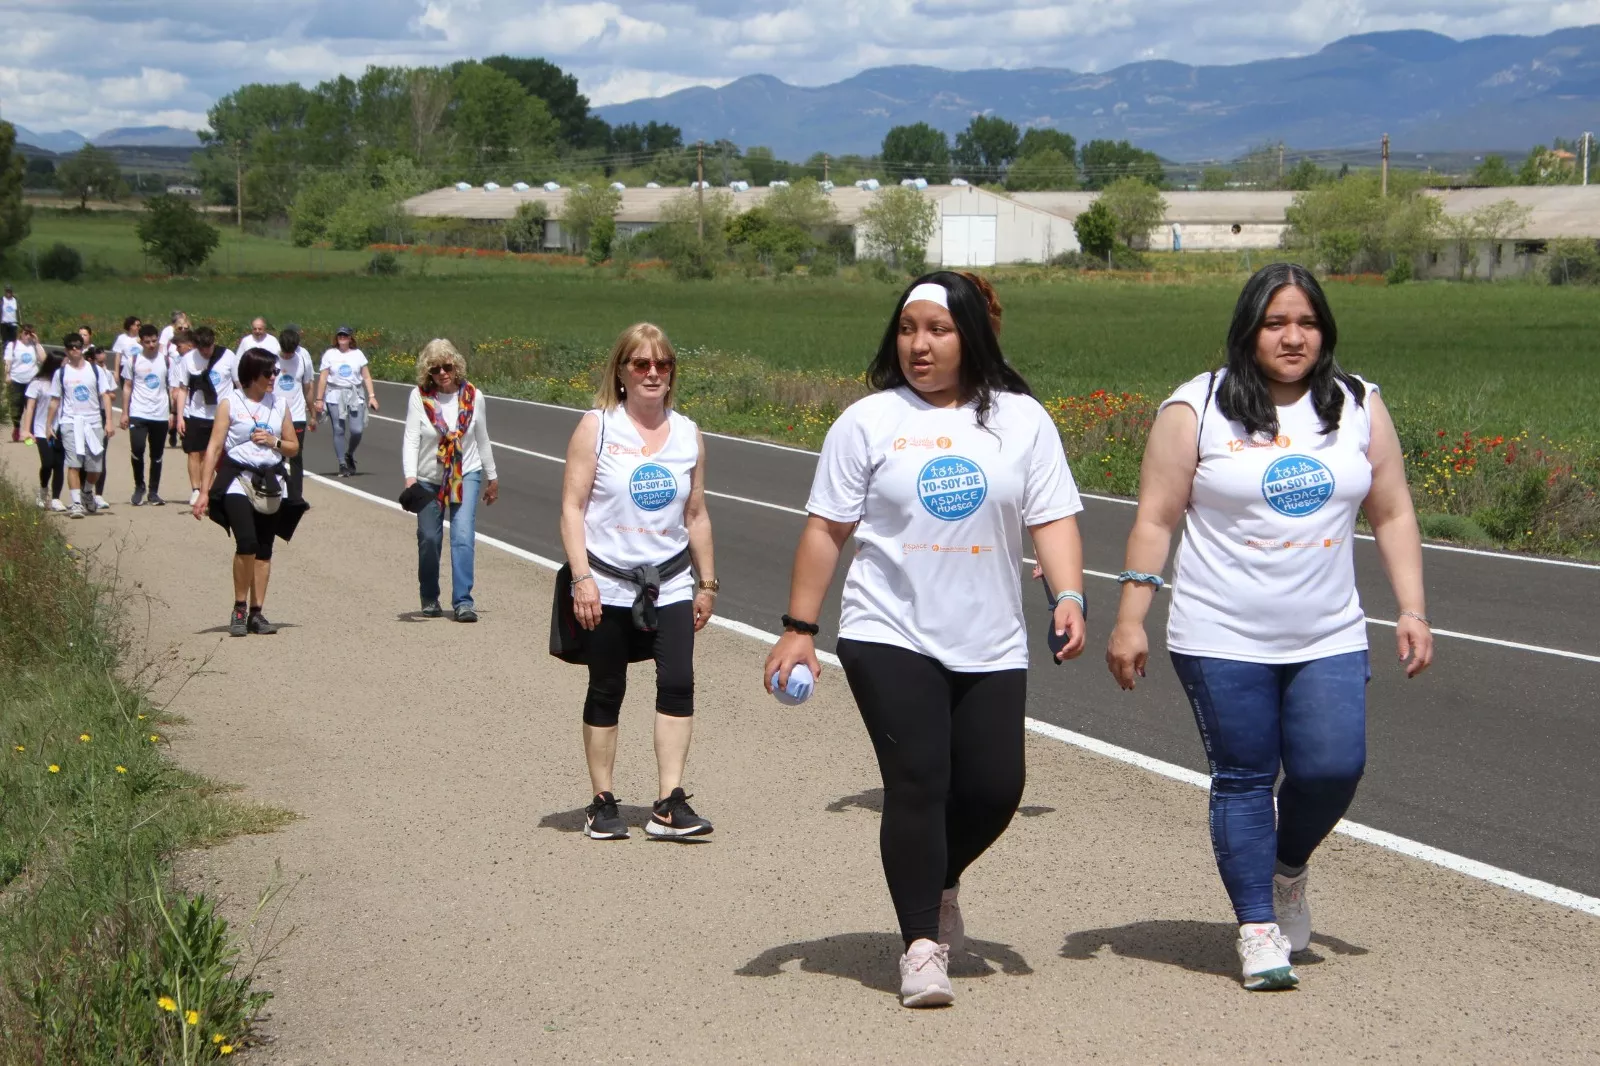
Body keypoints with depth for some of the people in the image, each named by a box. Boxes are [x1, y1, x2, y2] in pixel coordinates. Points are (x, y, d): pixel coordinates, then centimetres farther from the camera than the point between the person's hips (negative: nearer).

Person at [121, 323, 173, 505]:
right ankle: (139, 487, 3)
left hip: (160, 415, 2)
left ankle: (154, 492, 15)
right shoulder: (133, 359, 3)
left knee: (157, 455, 5)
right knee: (137, 449, -16)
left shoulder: (166, 360, 6)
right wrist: (125, 412, 1)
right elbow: (127, 387, 7)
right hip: (138, 413, -2)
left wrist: (172, 412, 0)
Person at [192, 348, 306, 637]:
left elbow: (293, 447, 17)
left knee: (264, 549, 5)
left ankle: (256, 613, 13)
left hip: (271, 480, 5)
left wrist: (274, 442, -6)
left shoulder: (279, 404, 11)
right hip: (237, 477, -4)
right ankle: (239, 609, -3)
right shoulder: (230, 402, -1)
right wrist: (204, 491, -10)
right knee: (247, 543, -19)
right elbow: (215, 446, -5)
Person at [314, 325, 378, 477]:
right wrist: (319, 399, -1)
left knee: (357, 430, -9)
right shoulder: (330, 354, 4)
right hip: (335, 396, -1)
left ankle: (349, 455, 20)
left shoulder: (357, 354, 9)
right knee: (339, 430, -3)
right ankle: (342, 465, 4)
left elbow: (366, 377, 8)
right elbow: (323, 378, 3)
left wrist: (371, 396, -1)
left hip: (355, 396, 1)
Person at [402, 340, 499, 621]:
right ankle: (430, 598, 28)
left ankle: (463, 601, -14)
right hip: (428, 479, 0)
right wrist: (410, 477, -27)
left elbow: (482, 440, 8)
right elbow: (411, 439, -15)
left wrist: (492, 477, 15)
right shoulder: (419, 397, -10)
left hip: (466, 475, 0)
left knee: (463, 536, -14)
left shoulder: (473, 397, -4)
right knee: (429, 538, 9)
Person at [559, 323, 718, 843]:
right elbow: (572, 507, -6)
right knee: (606, 692, 6)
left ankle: (670, 804, -11)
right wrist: (582, 578, -14)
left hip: (670, 585, 3)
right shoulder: (596, 428, -2)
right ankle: (602, 803, 16)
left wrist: (707, 583, 13)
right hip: (607, 585, -2)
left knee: (678, 682, -12)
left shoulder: (688, 435, 8)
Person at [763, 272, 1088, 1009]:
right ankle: (922, 944, 2)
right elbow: (826, 530, 2)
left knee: (995, 788, 1)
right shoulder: (868, 421, 2)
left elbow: (1053, 519, 3)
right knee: (916, 784, -9)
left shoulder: (1021, 419, 6)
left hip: (990, 648, 2)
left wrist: (1068, 596, -13)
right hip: (889, 638, -2)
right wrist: (798, 630, -1)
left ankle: (939, 884, 31)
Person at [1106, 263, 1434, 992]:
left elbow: (1393, 515, 10)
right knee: (1243, 780, 0)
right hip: (1222, 642, -3)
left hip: (1328, 639, 3)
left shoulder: (1360, 407, 6)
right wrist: (1130, 621, -7)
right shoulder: (1197, 410, -3)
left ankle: (1288, 869, 24)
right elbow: (1155, 520, -3)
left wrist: (1412, 611, 2)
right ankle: (1257, 929, 10)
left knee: (1333, 769, -6)